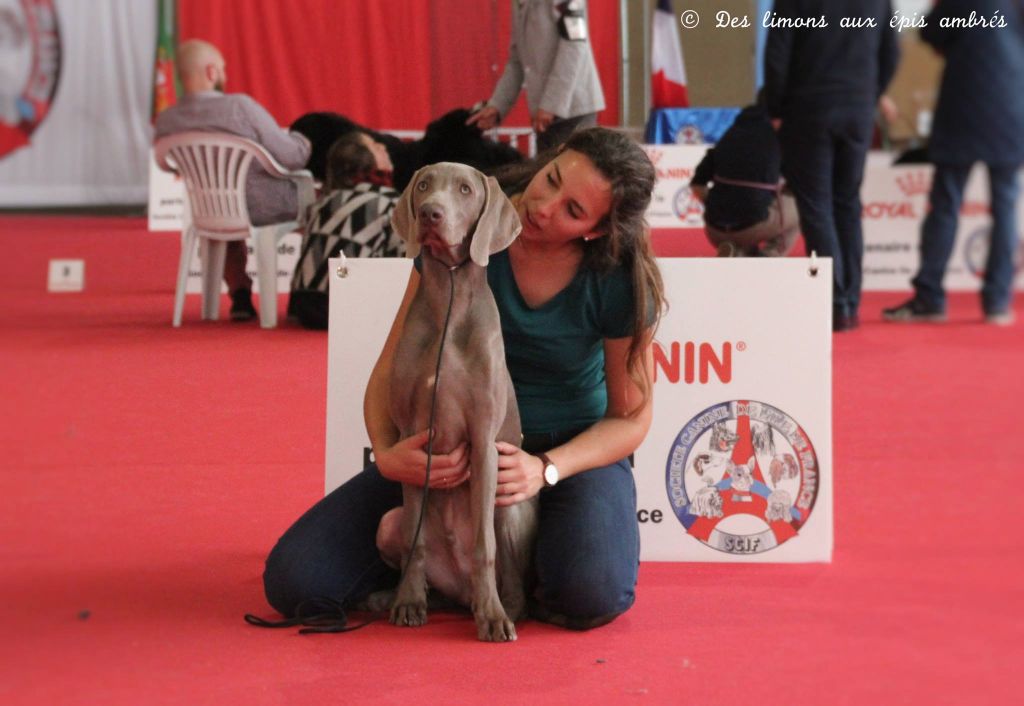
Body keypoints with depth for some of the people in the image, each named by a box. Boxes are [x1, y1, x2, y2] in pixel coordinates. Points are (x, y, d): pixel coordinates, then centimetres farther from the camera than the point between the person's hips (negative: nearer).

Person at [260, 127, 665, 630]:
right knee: (293, 580, -14)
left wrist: (546, 470, -25)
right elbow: (392, 368, -8)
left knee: (593, 594, -34)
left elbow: (630, 416, -6)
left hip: (574, 449, -1)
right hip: (451, 447, 2)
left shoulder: (618, 281, -16)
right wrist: (386, 453, -28)